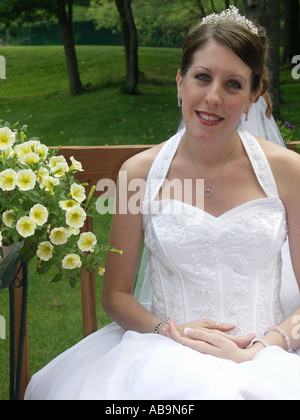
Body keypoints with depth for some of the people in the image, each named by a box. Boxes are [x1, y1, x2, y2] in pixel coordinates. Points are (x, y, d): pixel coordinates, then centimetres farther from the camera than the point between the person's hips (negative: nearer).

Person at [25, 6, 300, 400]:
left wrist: (256, 350, -13)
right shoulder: (140, 173, 2)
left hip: (265, 357, 0)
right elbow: (116, 294, 9)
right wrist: (170, 332, -10)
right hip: (165, 355, 0)